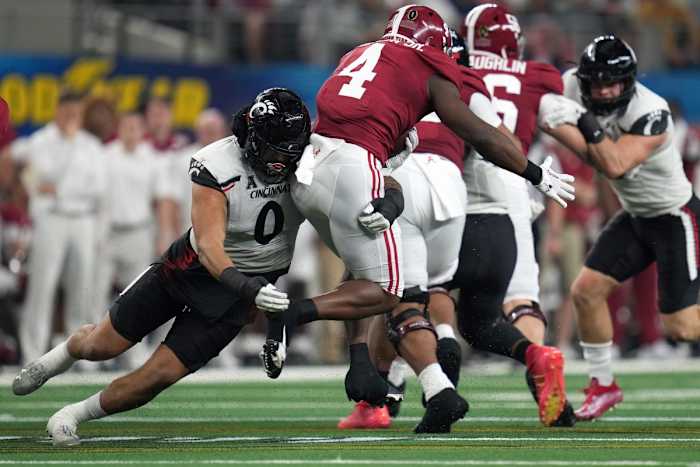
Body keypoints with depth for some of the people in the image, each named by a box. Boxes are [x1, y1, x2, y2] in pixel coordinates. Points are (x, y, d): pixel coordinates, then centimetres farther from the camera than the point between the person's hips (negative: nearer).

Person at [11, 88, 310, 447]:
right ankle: (63, 354, 49)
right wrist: (250, 289, -51)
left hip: (246, 285, 2)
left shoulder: (305, 163, -18)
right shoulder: (215, 169, -29)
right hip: (195, 266, -2)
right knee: (101, 345, 11)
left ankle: (74, 416, 18)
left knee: (159, 376, -7)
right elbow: (210, 249, -35)